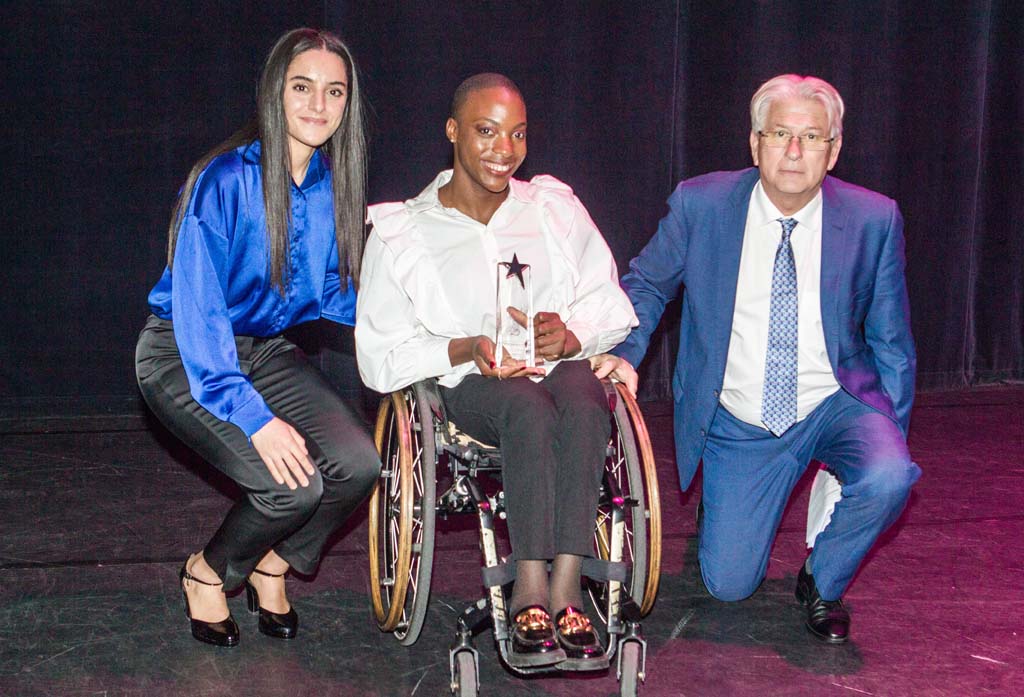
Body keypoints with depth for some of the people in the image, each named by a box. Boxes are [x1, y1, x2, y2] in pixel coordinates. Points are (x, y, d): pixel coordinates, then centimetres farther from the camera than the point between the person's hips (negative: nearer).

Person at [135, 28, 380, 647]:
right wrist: (252, 415, -34)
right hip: (185, 356, -6)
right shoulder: (226, 179, -22)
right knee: (294, 482, -25)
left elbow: (331, 292, 9)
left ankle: (272, 566, 13)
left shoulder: (334, 184, -2)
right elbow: (197, 306, -26)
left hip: (266, 350, 6)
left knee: (358, 463, -17)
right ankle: (207, 574, 8)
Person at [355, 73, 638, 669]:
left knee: (581, 390, -35)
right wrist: (467, 348, -15)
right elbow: (380, 359, 1)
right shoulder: (401, 234, 6)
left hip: (561, 367, 2)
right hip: (470, 388, -2)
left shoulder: (554, 206, 14)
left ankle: (563, 586, -40)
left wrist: (572, 335, -12)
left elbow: (613, 307, 11)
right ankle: (537, 591, -38)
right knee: (528, 403, -37)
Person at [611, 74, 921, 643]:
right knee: (728, 585, -3)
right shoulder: (700, 205, -9)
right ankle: (725, 504, 33)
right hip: (738, 423, 0)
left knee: (886, 480, -32)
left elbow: (891, 343, 2)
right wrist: (624, 356, -10)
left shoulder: (874, 220, -8)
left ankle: (823, 583, 0)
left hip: (837, 404, 0)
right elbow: (645, 285, 7)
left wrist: (891, 444, -1)